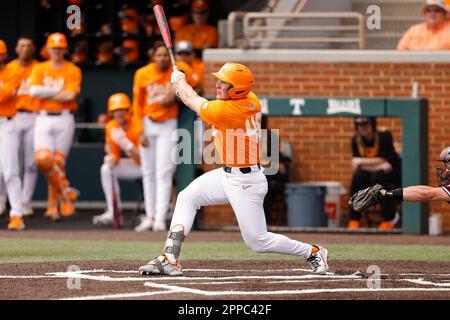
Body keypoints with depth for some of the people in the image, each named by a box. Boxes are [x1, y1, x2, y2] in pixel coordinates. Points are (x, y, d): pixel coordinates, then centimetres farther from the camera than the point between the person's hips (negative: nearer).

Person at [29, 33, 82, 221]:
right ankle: (66, 193, 2)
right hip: (43, 119, 2)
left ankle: (54, 205, 9)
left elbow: (71, 95, -11)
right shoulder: (39, 69, 11)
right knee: (43, 159, -17)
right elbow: (33, 90, -6)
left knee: (58, 162, -4)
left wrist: (45, 93, -4)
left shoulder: (73, 70, 4)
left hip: (64, 119, -2)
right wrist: (58, 91, -7)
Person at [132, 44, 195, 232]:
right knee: (148, 172, 7)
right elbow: (137, 105, 1)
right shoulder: (142, 74, -7)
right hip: (148, 124, 2)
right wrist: (140, 131, -5)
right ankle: (149, 216, 15)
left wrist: (175, 97, -10)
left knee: (164, 172, -11)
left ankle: (160, 219, -14)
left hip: (168, 125, -2)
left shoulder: (181, 70, -10)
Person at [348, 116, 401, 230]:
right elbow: (356, 165, -11)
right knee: (358, 176, -25)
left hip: (394, 173, -4)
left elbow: (382, 161, -20)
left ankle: (389, 221, -27)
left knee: (377, 176, -35)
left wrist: (361, 162, -18)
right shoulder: (356, 140, -5)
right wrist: (380, 165, -22)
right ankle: (354, 221, -23)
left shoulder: (385, 136, -18)